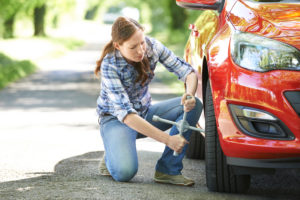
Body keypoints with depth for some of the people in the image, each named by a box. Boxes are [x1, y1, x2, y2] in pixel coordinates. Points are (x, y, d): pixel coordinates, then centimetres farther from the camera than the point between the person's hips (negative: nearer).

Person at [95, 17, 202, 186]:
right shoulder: (109, 65, -28)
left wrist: (190, 94, -36)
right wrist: (168, 139, -39)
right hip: (115, 119, -5)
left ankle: (168, 170, -18)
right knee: (125, 172, -33)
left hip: (145, 112, 5)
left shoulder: (152, 46, -15)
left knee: (194, 105, -19)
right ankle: (112, 156, 6)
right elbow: (126, 114, -33)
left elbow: (188, 71, -11)